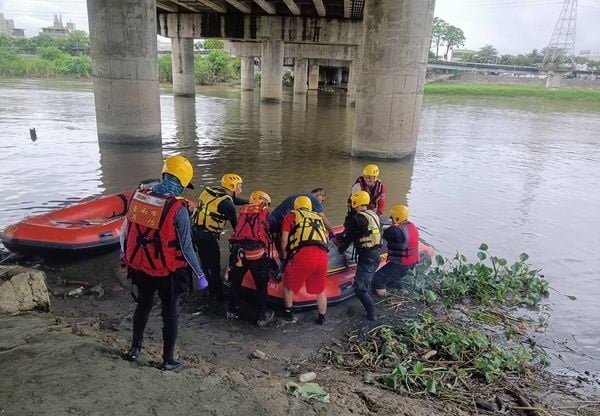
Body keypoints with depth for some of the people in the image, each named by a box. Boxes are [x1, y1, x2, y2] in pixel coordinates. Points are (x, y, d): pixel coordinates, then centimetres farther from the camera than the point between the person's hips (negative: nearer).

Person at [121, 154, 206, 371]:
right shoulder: (178, 208, -22)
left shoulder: (137, 196, -7)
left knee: (143, 306, 27)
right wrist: (199, 274, -7)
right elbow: (186, 247, -19)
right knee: (170, 313, 15)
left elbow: (125, 231, 6)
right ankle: (168, 359, 26)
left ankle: (135, 349, 43)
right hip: (168, 272, -5)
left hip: (140, 268, 5)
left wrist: (125, 255, 24)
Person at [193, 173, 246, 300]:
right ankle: (218, 295, 19)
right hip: (207, 236, -9)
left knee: (205, 264, 22)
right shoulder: (226, 204, -17)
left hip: (196, 232, 9)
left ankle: (210, 290, 38)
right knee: (214, 267, 6)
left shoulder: (213, 190, 6)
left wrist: (248, 203, 26)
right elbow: (235, 224, -6)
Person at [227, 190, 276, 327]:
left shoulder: (242, 211, 19)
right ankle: (263, 316, 19)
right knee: (261, 285, 12)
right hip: (256, 252, -3)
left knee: (235, 282, 22)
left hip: (238, 250, 4)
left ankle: (231, 311, 34)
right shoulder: (264, 213, 9)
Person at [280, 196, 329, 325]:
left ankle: (289, 315, 31)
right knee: (320, 290, 25)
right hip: (322, 256, 4)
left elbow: (284, 239, 12)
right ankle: (322, 318, 35)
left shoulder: (291, 215, 19)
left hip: (303, 255, -3)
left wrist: (285, 257, 27)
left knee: (289, 285, 22)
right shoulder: (319, 217, 30)